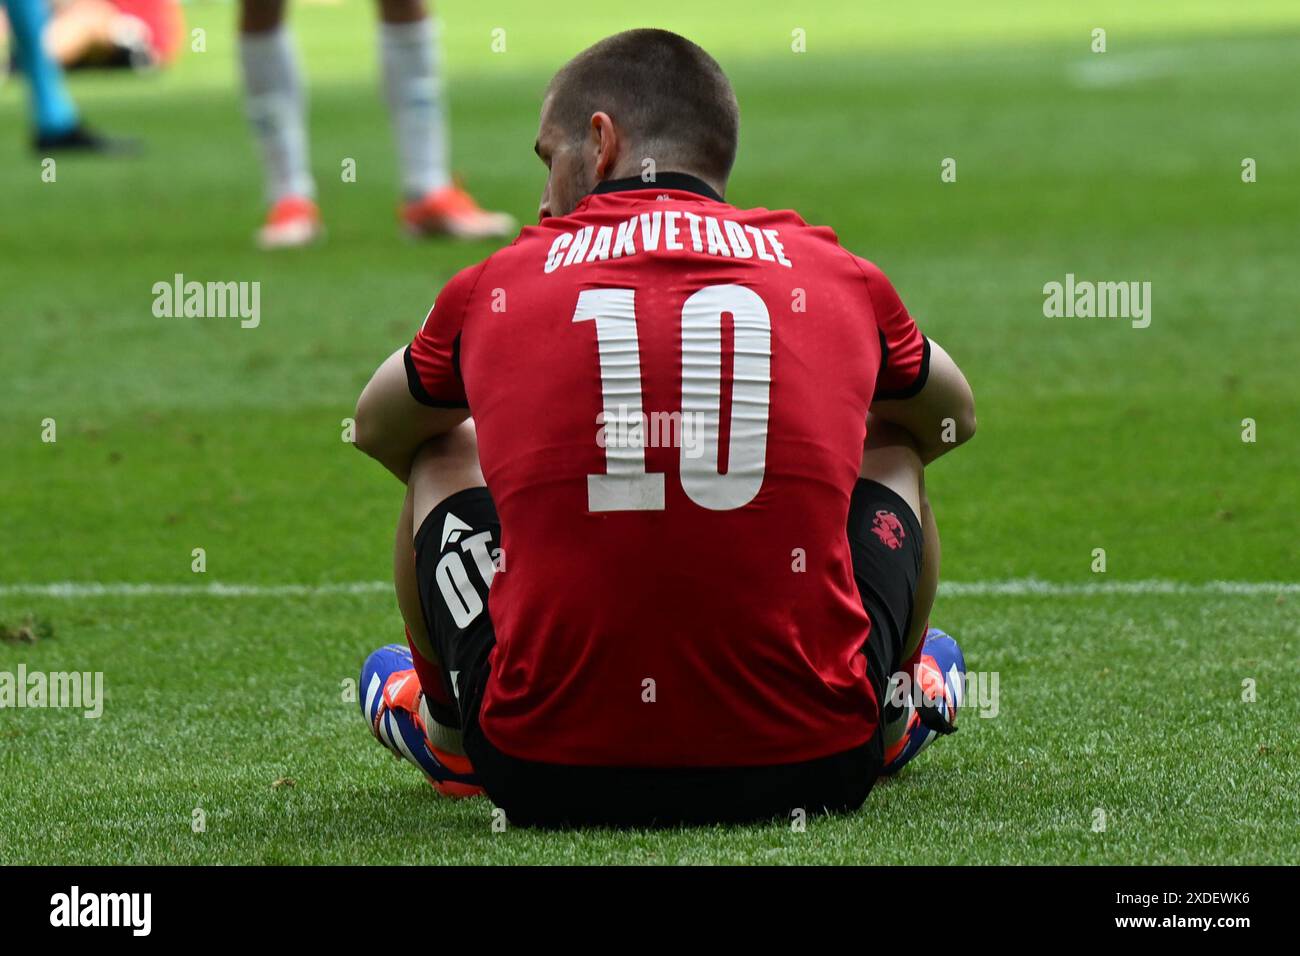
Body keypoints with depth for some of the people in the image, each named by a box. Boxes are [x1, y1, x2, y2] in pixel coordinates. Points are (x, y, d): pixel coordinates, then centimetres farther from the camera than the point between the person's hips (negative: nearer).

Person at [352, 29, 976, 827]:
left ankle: (443, 725, 52)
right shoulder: (837, 278, 5)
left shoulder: (494, 290, 4)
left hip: (545, 779, 0)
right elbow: (953, 416, 29)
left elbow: (379, 428, 28)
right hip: (810, 772, 0)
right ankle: (900, 705, 54)